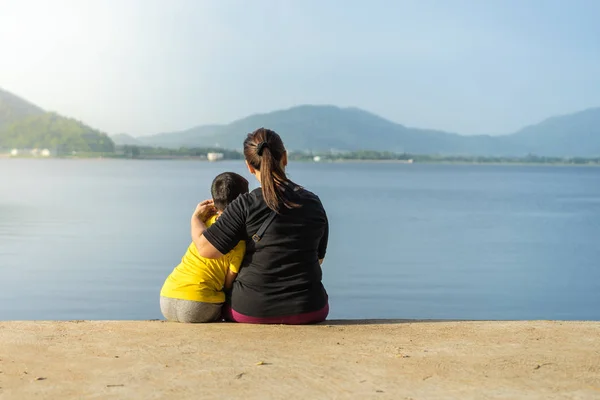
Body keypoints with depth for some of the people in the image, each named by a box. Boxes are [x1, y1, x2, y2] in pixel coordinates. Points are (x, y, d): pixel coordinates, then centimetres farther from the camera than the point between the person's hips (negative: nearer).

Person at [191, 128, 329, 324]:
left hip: (252, 311, -2)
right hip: (308, 311, 3)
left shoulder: (245, 205, -13)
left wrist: (196, 218, 8)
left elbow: (206, 249, -12)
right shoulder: (314, 203, 0)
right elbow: (318, 258, 10)